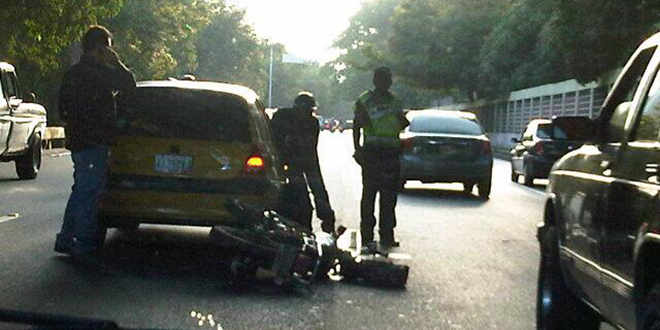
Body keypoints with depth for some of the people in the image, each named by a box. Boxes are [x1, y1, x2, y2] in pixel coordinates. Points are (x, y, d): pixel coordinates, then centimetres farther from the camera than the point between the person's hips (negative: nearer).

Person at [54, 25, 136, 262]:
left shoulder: (72, 72, 14)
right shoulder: (98, 72, -15)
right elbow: (129, 85, -12)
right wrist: (116, 63, -1)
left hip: (77, 140, 9)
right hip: (94, 142, -9)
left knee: (81, 190, 18)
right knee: (89, 193, -5)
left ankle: (66, 240, 23)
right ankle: (84, 245, -2)